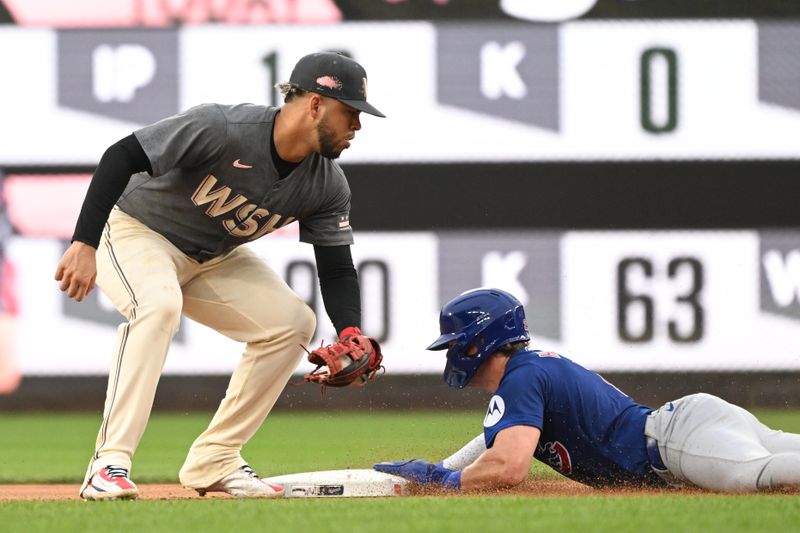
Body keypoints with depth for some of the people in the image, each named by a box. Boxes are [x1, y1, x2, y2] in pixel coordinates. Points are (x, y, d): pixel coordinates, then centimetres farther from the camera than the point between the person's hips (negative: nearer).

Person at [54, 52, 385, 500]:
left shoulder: (328, 185, -11)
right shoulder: (221, 128, -31)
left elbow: (337, 267, -5)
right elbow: (122, 157, -30)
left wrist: (350, 334, -25)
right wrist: (85, 243, -36)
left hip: (213, 260, 7)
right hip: (136, 232, -7)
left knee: (294, 322, -4)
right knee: (159, 303, -36)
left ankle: (214, 461, 3)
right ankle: (109, 464, -35)